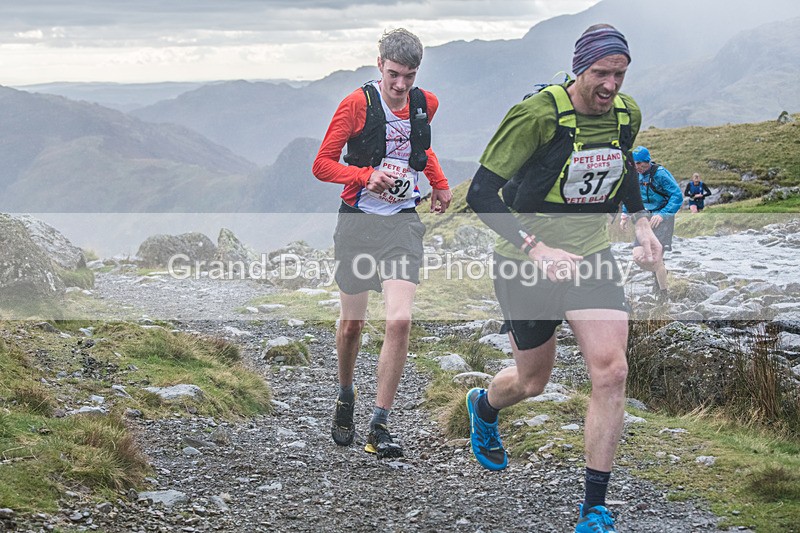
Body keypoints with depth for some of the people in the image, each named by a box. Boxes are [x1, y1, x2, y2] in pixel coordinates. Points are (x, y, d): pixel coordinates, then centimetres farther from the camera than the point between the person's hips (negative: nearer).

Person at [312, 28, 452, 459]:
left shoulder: (425, 104, 5)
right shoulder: (358, 104, -9)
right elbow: (322, 164, -8)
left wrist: (440, 184, 21)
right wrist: (367, 176, -22)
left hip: (403, 221, 2)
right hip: (359, 221, -2)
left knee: (400, 320, -14)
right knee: (352, 323, 9)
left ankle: (380, 426, -7)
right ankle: (345, 397, 38)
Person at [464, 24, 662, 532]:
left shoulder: (627, 114, -4)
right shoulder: (537, 114, -23)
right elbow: (481, 194, -25)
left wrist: (642, 221, 8)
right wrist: (538, 248, -35)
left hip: (592, 256, 4)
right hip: (527, 262, -4)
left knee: (611, 371, -14)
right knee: (533, 382, 13)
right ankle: (484, 407, 52)